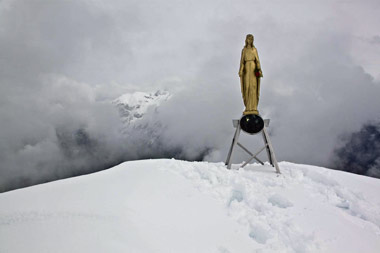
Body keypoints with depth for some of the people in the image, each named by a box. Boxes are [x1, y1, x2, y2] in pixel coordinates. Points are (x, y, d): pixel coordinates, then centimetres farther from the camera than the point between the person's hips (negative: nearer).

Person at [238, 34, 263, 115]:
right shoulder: (243, 50, 12)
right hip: (246, 69, 1)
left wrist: (259, 69, -9)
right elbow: (242, 61, 7)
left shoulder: (254, 49, 10)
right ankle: (248, 108, 1)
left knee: (253, 87, -8)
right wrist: (240, 70, -7)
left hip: (253, 69, -1)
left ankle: (254, 108, -6)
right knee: (247, 87, -4)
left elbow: (257, 60, 5)